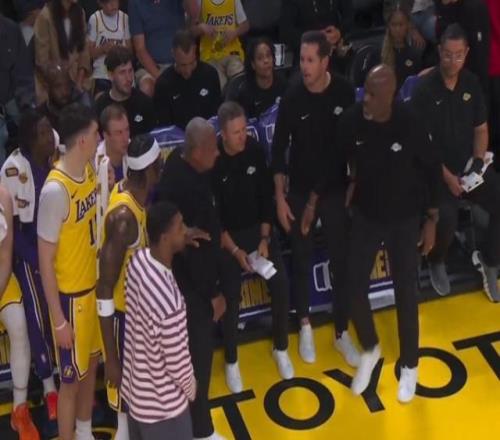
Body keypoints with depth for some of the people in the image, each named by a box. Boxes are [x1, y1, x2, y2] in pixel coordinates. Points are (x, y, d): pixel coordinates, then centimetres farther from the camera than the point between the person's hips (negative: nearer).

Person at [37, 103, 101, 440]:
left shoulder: (90, 169, -3)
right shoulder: (56, 189, -26)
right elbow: (45, 260, -20)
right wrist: (58, 320, -16)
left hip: (94, 285, 8)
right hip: (71, 295, -8)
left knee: (92, 365, 23)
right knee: (72, 379, 7)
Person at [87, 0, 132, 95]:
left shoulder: (125, 18, 5)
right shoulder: (94, 19, -4)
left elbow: (129, 48, 12)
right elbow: (89, 52, -2)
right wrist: (103, 49, -21)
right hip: (101, 76, -3)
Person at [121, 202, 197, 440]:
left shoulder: (138, 260, -14)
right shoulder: (170, 302, -38)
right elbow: (177, 362, -22)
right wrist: (190, 386, -3)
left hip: (134, 387, 8)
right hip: (161, 404, -8)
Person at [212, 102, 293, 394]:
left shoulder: (255, 150, -10)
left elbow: (266, 196, -1)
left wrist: (265, 239, -7)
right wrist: (235, 250, -18)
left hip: (259, 228, 3)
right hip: (227, 235, -3)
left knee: (281, 286, -8)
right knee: (231, 298, -10)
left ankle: (281, 350, 16)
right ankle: (231, 362, 12)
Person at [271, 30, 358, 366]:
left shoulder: (345, 92, -11)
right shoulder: (292, 98, -11)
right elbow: (279, 150, -5)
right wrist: (280, 198, -7)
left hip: (335, 190, 0)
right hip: (300, 191, 0)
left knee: (341, 261, 6)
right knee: (302, 260, 11)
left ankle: (342, 333, 21)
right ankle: (305, 326, 29)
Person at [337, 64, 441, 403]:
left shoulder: (410, 124, -23)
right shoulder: (352, 121, -19)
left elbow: (432, 171, -9)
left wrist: (432, 220, -5)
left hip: (404, 219, -2)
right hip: (366, 216, 2)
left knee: (405, 293, 7)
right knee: (355, 287, 3)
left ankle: (409, 365, 29)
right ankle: (370, 349, 32)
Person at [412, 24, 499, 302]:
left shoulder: (472, 84, 3)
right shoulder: (425, 90, -12)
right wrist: (447, 176, -19)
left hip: (468, 164, 5)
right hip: (437, 168, -5)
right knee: (447, 217, -29)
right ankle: (436, 263, 3)